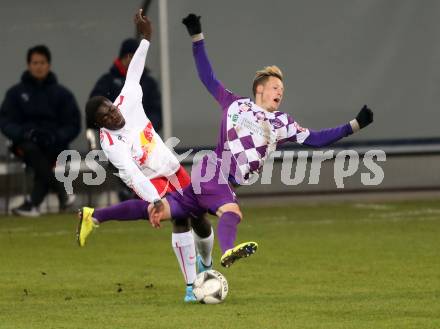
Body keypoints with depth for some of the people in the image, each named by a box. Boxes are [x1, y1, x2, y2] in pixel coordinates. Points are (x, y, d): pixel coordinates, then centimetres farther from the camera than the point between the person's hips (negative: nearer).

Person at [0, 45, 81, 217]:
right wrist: (23, 133, -18)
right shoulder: (16, 92, 9)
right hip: (25, 143, 0)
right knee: (32, 151, -34)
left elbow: (73, 125, 6)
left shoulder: (62, 93, 10)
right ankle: (62, 194, -33)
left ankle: (33, 203, -39)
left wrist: (55, 137, -14)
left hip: (54, 145, 0)